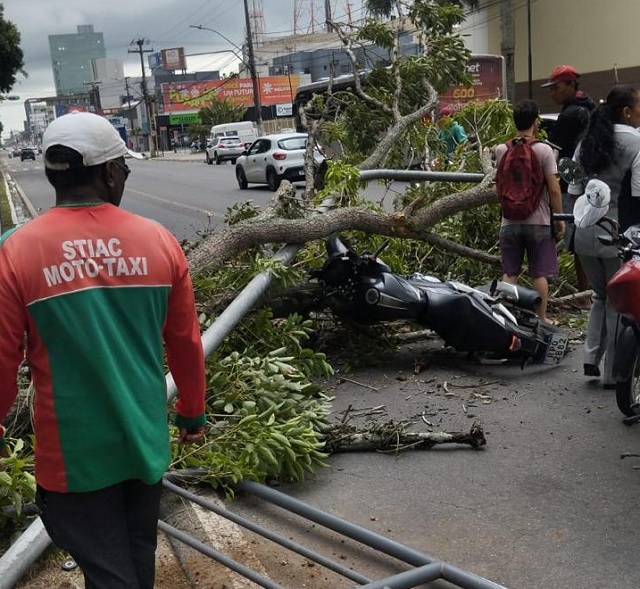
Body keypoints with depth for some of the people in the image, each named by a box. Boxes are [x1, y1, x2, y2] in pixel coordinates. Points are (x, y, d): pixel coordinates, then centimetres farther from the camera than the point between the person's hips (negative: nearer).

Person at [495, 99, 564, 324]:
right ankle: (541, 318, 14)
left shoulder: (501, 150, 0)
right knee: (539, 274, 6)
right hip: (538, 221, -3)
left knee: (509, 273, 9)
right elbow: (554, 189, -11)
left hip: (510, 221, 3)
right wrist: (559, 217, -1)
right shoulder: (543, 150, -10)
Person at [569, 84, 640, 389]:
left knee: (600, 296, 23)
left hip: (586, 234, 6)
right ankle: (613, 372, 13)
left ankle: (591, 358, 16)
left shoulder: (586, 141, 9)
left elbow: (574, 189, 10)